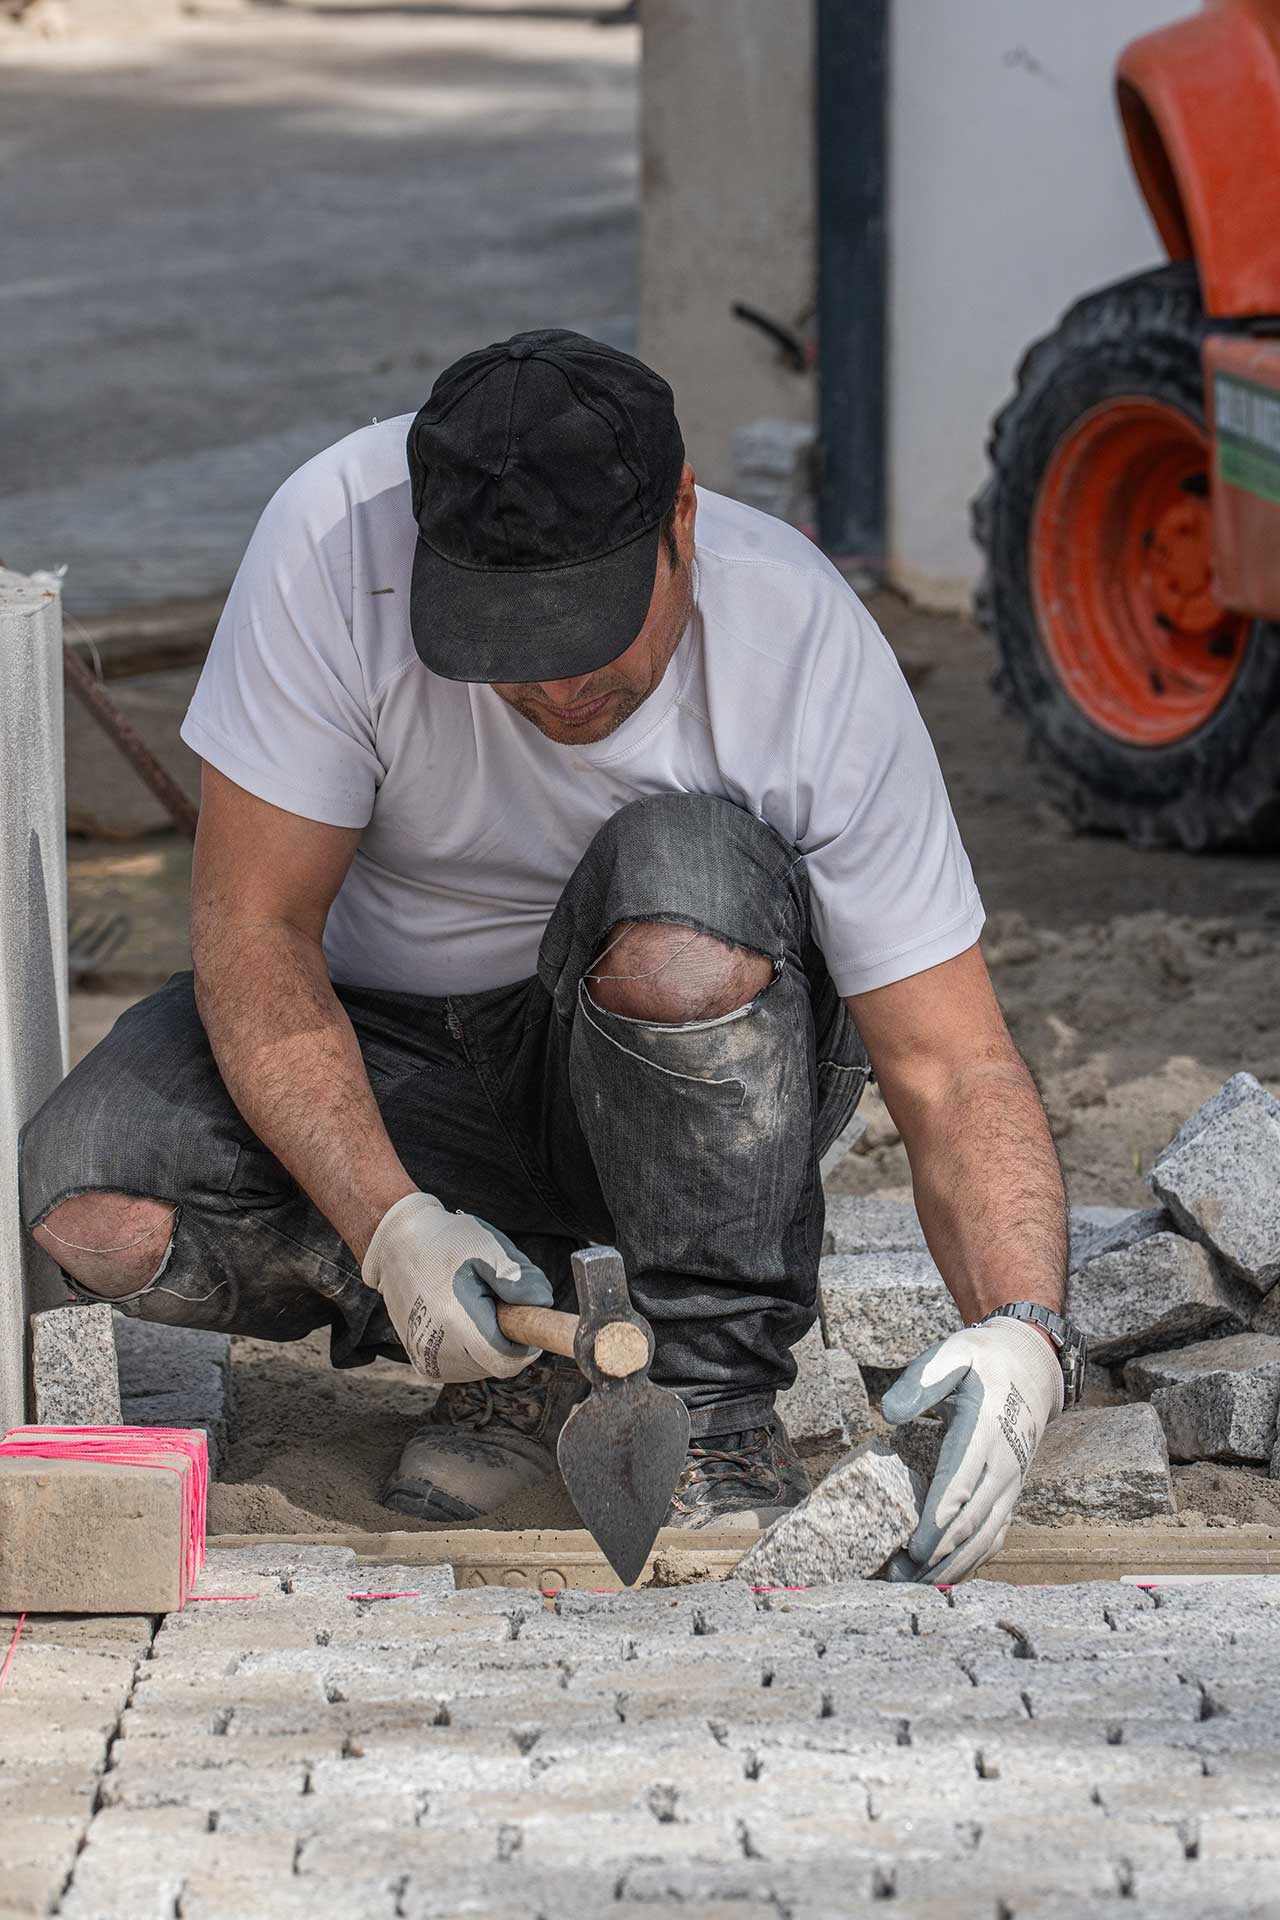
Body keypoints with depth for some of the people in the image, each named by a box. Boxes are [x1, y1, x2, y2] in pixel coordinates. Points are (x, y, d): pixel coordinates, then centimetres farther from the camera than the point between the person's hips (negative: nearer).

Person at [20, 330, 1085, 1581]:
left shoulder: (813, 655, -26)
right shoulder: (334, 539, -26)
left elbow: (952, 1073, -24)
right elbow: (252, 928, -20)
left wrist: (1020, 1332, -43)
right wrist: (389, 1222, -34)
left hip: (699, 1057, -1)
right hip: (395, 1044, 2)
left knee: (686, 873, -36)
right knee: (95, 1212, -26)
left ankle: (717, 1397, -20)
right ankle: (516, 1347, -1)